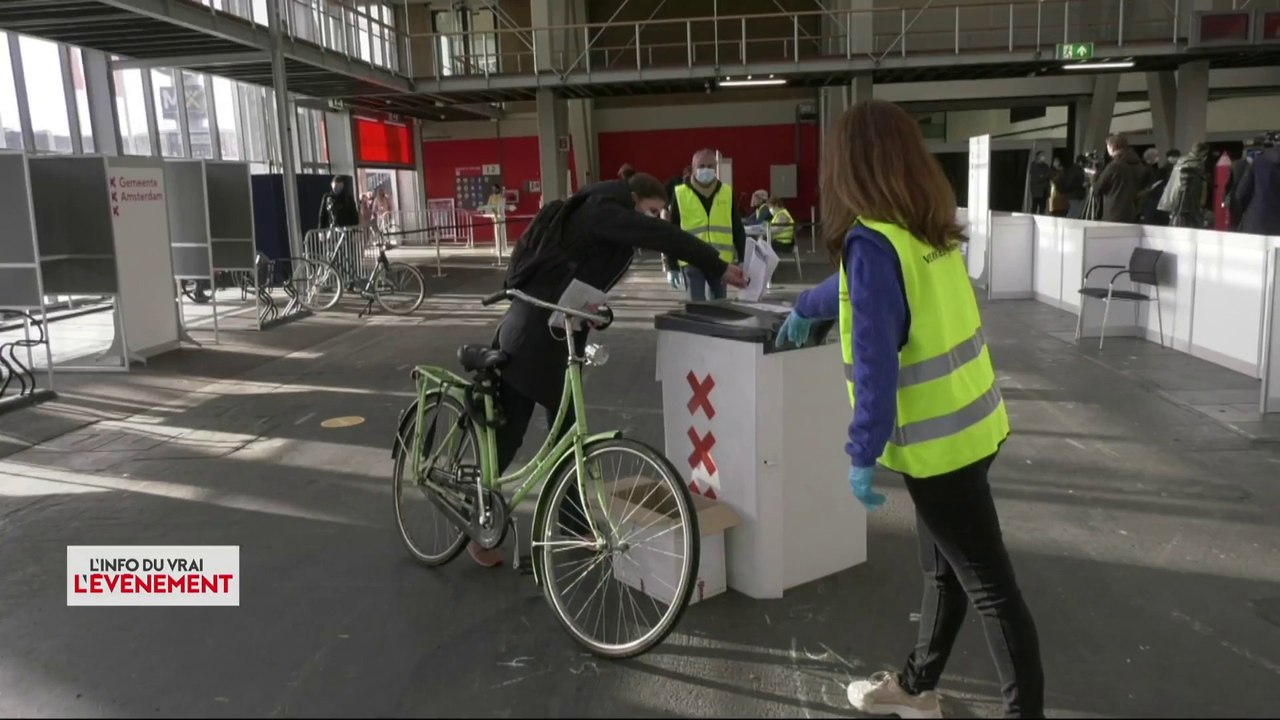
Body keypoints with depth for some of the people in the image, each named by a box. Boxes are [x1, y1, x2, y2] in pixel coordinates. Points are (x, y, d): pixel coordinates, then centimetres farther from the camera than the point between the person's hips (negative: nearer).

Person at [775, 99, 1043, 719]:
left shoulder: (872, 240, -21)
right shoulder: (928, 226, 7)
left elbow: (876, 361, -24)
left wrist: (861, 455, -18)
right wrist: (805, 308, 40)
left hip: (935, 439, -9)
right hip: (971, 422, 9)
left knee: (989, 587, 1)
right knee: (945, 569, 21)